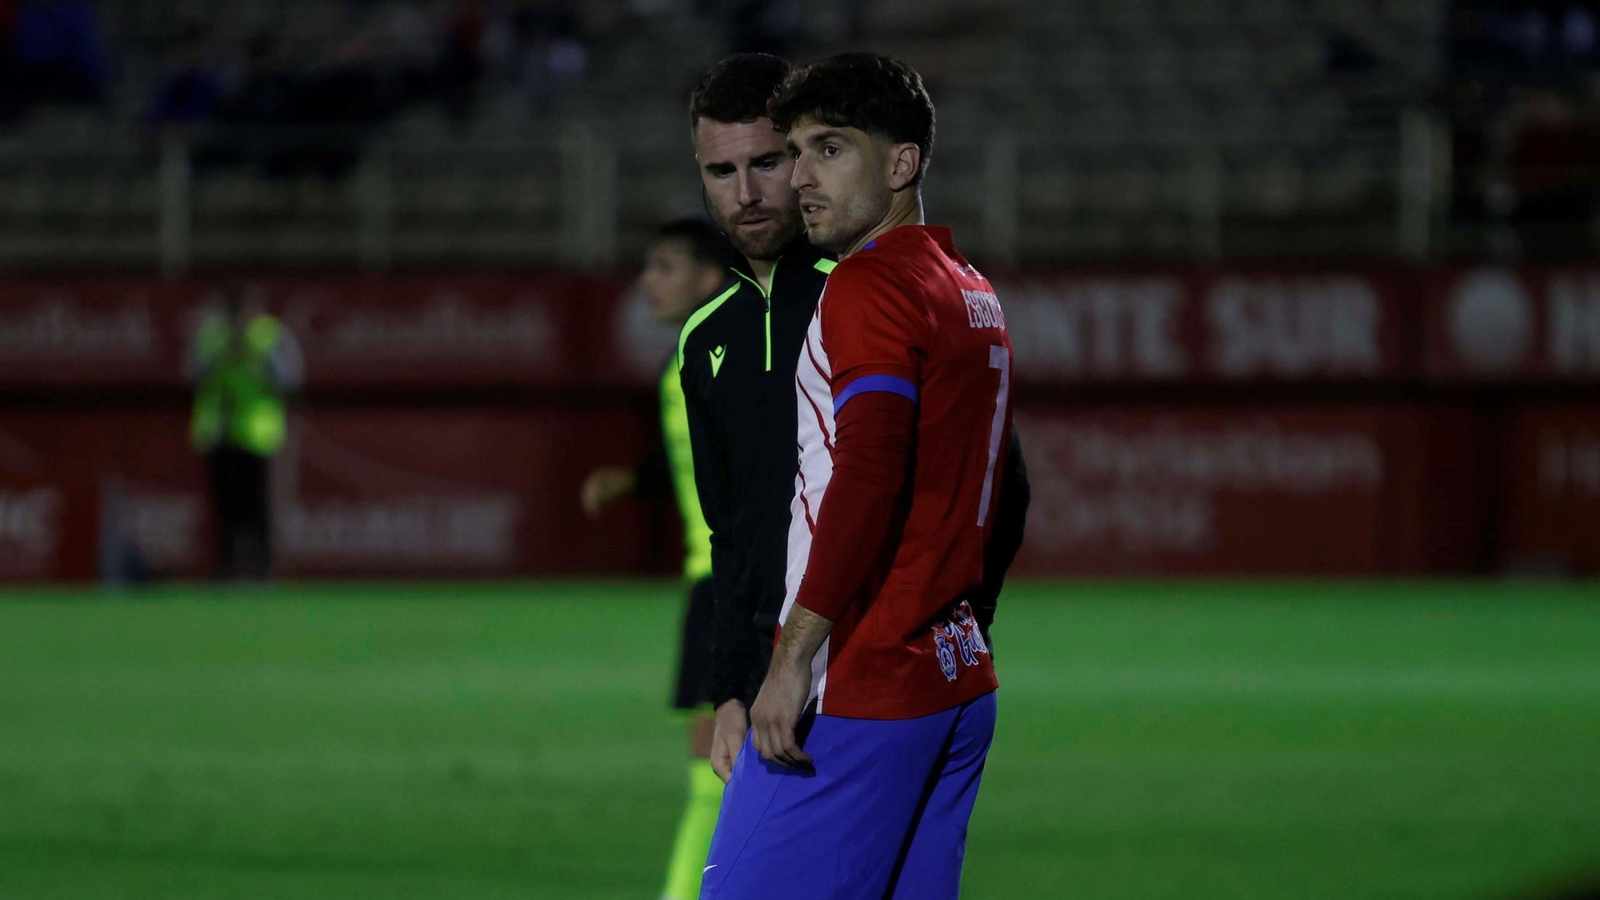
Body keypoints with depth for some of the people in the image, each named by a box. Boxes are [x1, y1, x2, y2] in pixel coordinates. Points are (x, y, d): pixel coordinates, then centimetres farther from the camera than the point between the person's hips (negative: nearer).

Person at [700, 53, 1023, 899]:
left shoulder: (867, 286, -11)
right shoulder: (975, 296, 18)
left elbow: (866, 478, -22)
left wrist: (794, 656, -22)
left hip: (856, 698, -9)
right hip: (961, 684, 9)